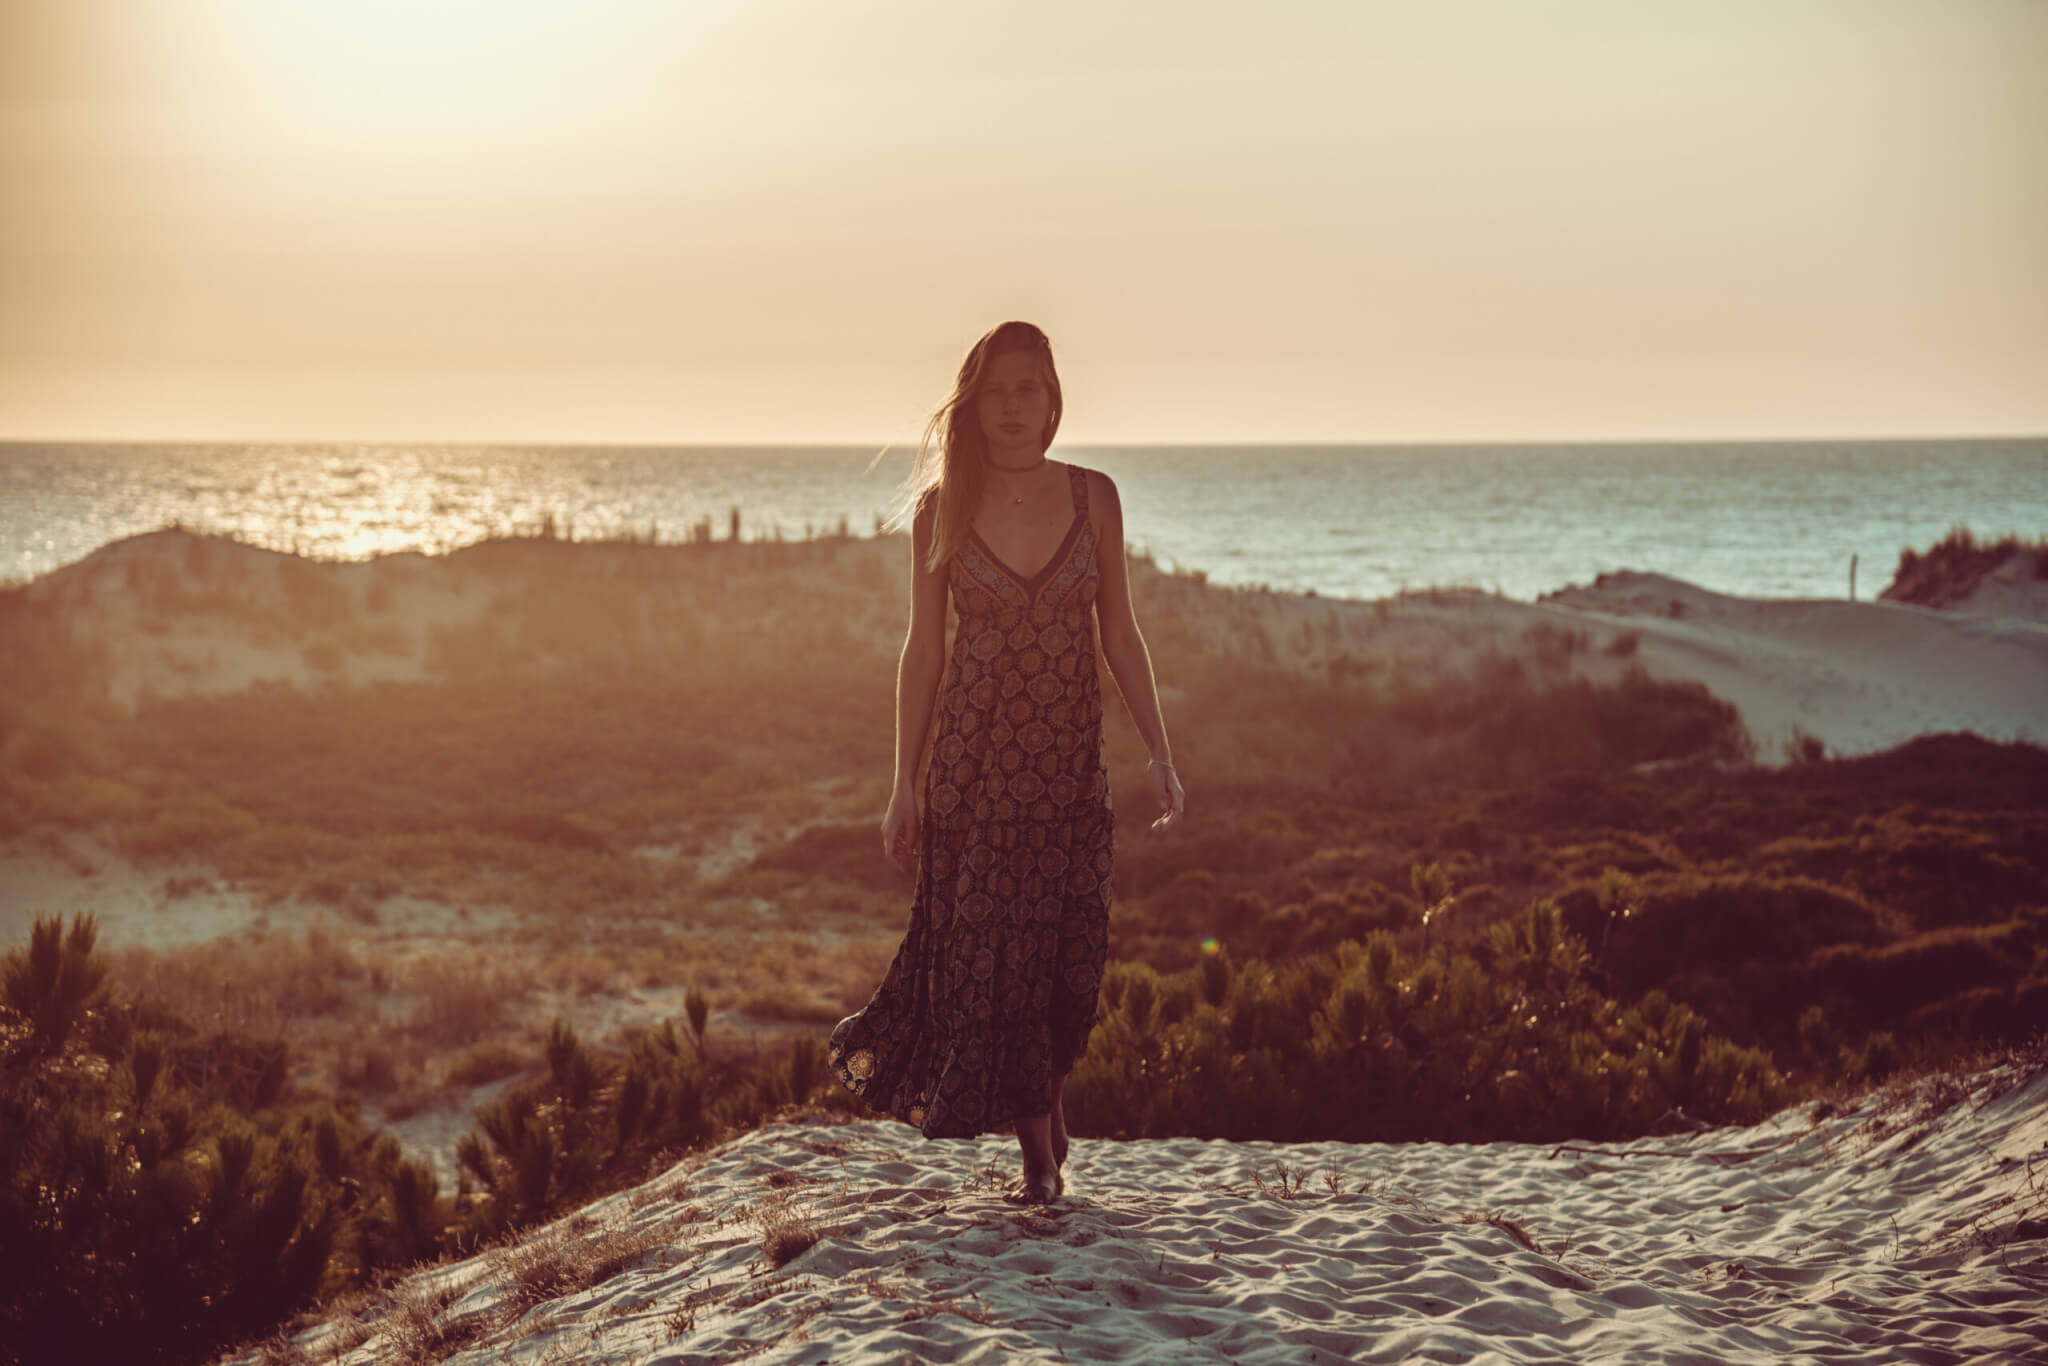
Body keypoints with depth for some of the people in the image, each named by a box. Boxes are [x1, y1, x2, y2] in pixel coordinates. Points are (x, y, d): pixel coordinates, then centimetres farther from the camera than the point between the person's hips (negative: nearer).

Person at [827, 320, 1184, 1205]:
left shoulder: (1092, 497, 2)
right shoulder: (943, 508, -1)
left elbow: (1119, 634, 6)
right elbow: (922, 650, 2)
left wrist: (1159, 752, -1)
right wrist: (904, 785, 0)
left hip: (1071, 760, 1)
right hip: (974, 758, -1)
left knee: (1066, 953, 1)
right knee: (987, 950, 0)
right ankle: (1039, 1145, 13)